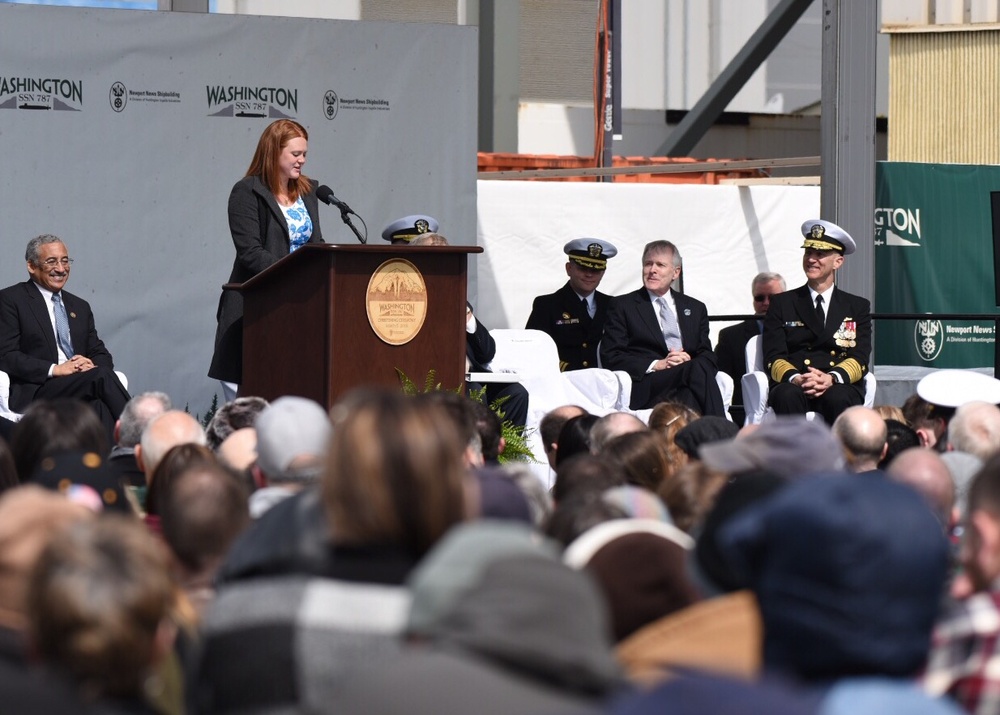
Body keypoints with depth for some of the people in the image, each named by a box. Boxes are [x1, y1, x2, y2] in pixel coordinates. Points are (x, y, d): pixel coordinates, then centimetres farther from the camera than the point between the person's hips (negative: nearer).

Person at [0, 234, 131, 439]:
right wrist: (54, 369, -15)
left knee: (99, 405, -33)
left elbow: (101, 354, 22)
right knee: (102, 376, -31)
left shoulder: (80, 307, 26)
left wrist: (92, 365, -4)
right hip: (34, 393, -5)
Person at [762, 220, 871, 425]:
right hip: (792, 387, 0)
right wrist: (795, 378, -18)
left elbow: (860, 358, 6)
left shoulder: (858, 307, 19)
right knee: (788, 396, -36)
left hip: (840, 387, 0)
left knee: (838, 399, -36)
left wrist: (832, 378, -17)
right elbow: (774, 358, 7)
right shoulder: (781, 304, 19)